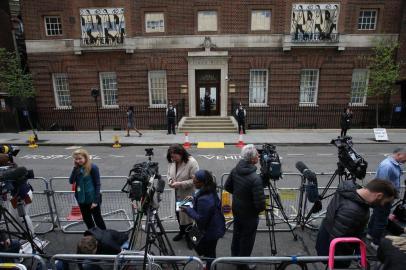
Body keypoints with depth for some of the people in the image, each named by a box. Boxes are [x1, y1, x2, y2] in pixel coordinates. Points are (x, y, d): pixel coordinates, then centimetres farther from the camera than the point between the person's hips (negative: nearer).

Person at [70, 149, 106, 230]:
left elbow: (97, 184, -14)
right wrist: (75, 167, -13)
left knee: (97, 218, 8)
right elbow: (71, 181, -6)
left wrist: (95, 200, -16)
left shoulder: (93, 168, -15)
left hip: (92, 199, -6)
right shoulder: (77, 168, 3)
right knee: (86, 219, 19)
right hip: (81, 199, 6)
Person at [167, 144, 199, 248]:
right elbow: (169, 174, 13)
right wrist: (170, 180, -8)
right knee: (178, 213, 22)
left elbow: (195, 180, -22)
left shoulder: (192, 162, -23)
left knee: (187, 215, 5)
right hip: (176, 194, 6)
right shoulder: (172, 162, -4)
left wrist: (180, 184, -27)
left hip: (187, 195, -6)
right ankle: (182, 231, 48)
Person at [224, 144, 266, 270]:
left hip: (236, 210, 6)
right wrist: (261, 208, -7)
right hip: (249, 214, -6)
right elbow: (260, 204, -29)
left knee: (237, 234, 26)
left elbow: (227, 186, 3)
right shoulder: (255, 178, -33)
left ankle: (235, 257, 49)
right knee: (247, 239, 17)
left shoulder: (235, 170, -11)